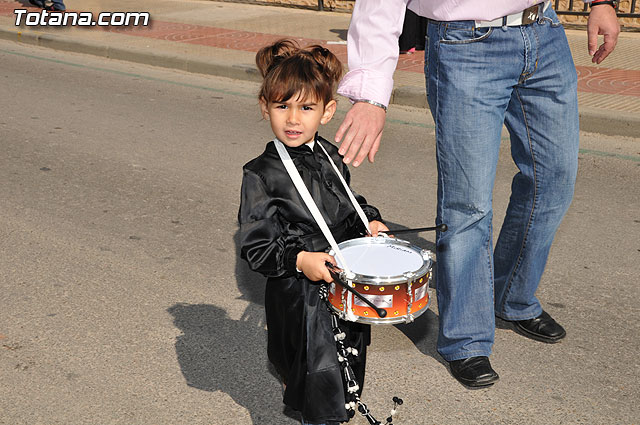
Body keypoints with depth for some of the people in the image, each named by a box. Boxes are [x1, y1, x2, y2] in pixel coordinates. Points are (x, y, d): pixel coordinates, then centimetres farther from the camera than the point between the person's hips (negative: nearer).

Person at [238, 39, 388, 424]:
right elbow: (254, 246, -15)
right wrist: (299, 260, -28)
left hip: (342, 281, 7)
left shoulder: (331, 158, 4)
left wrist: (368, 222, 3)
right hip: (298, 295, -6)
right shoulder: (261, 174, -16)